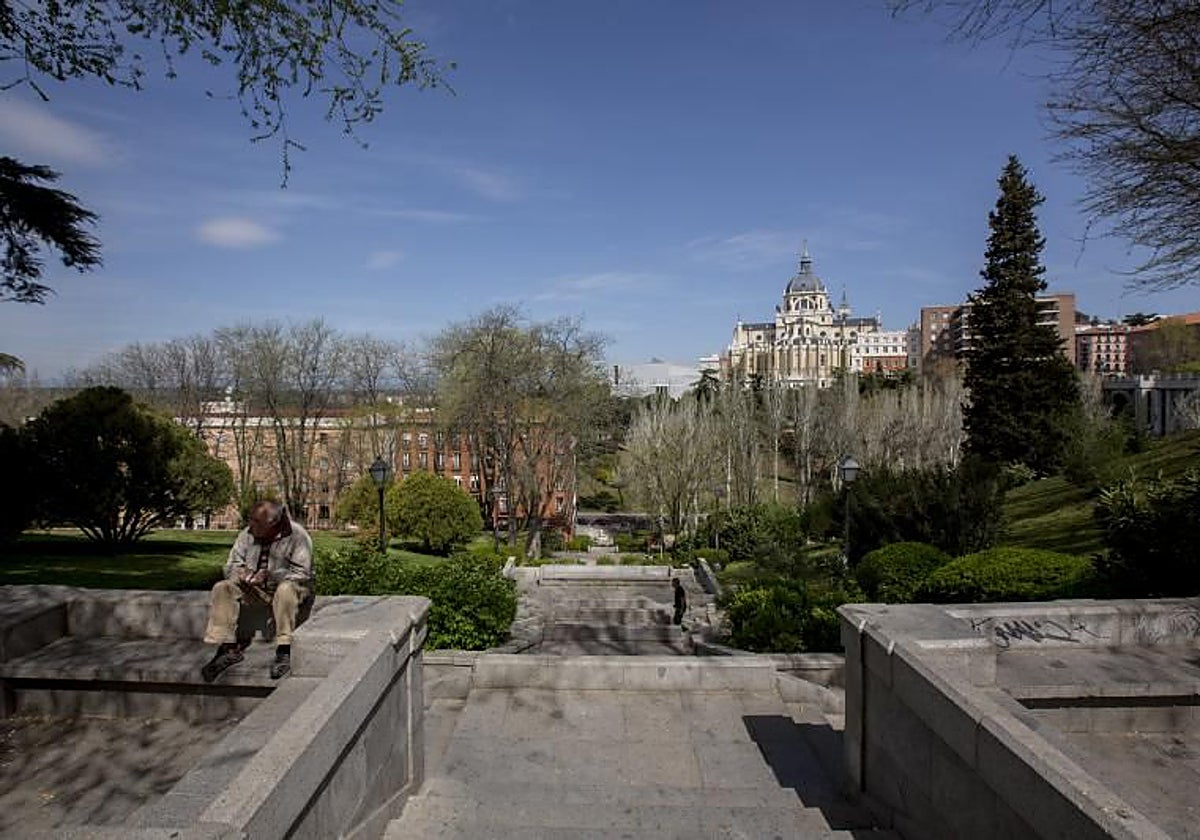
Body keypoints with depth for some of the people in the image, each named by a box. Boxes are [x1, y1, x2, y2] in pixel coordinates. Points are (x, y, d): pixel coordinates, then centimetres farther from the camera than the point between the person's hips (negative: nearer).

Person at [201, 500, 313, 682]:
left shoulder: (297, 536, -16)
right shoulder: (248, 534, 1)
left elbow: (302, 573, -21)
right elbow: (231, 564, 6)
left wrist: (271, 575, -32)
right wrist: (240, 572, -18)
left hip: (287, 585, -5)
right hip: (254, 588, 6)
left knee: (285, 590, -39)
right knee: (222, 588, -17)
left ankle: (284, 652, -34)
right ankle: (228, 647, -18)